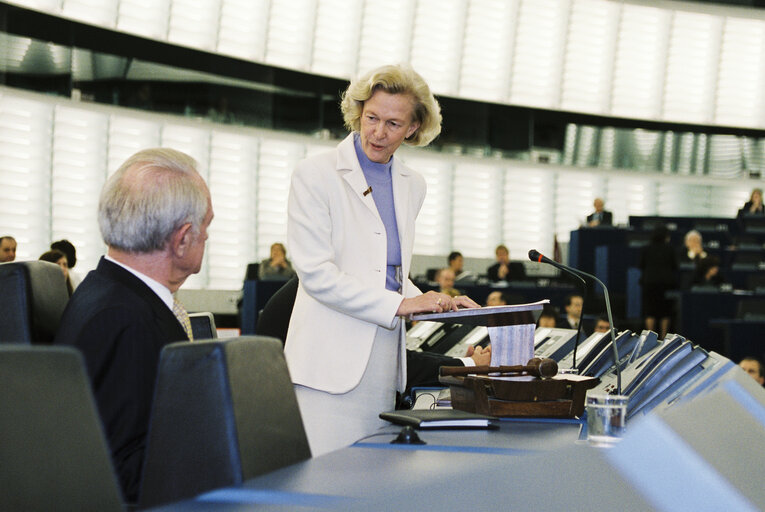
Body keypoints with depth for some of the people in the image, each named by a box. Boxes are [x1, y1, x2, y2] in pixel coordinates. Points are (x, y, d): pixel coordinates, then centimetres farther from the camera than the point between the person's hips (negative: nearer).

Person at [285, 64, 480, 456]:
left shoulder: (412, 186, 15)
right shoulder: (315, 175, -4)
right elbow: (316, 273, -12)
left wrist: (433, 304, 4)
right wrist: (399, 304, -15)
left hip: (384, 361, 6)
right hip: (332, 361, -6)